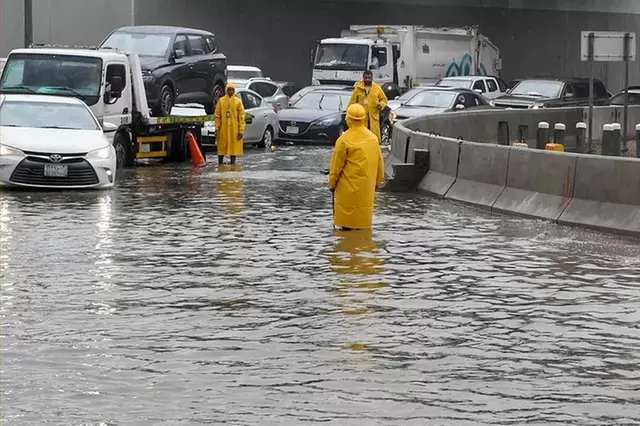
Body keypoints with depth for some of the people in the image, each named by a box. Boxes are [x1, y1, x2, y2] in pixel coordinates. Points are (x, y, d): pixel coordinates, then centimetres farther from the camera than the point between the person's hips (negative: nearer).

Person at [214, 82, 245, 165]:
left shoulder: (238, 101, 3)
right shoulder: (221, 101, 5)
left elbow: (241, 116, 1)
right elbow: (217, 115, 6)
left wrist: (241, 130, -6)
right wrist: (217, 127, -3)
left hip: (234, 129, 0)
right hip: (223, 128, 0)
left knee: (234, 147, 0)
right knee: (222, 146, 3)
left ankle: (233, 162, 6)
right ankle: (220, 163, 10)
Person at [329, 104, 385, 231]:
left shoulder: (344, 140, -15)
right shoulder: (373, 138, 2)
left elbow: (337, 164, -9)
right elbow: (379, 161, 10)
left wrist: (332, 182, 2)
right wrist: (378, 181, 21)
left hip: (349, 186, -5)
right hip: (367, 185, 5)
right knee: (364, 208, 13)